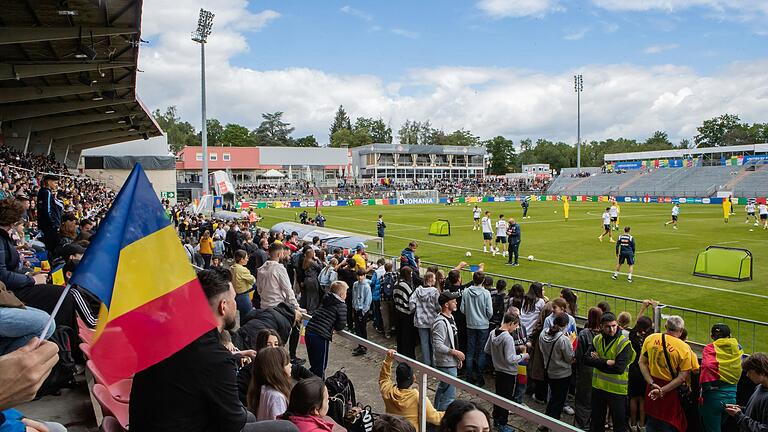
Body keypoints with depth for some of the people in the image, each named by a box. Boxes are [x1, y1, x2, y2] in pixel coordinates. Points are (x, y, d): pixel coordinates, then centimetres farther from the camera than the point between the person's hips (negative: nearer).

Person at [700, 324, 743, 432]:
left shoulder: (710, 348, -11)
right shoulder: (738, 348, 5)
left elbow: (708, 365, -27)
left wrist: (706, 385, -17)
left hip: (714, 395, -5)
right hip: (732, 396, 5)